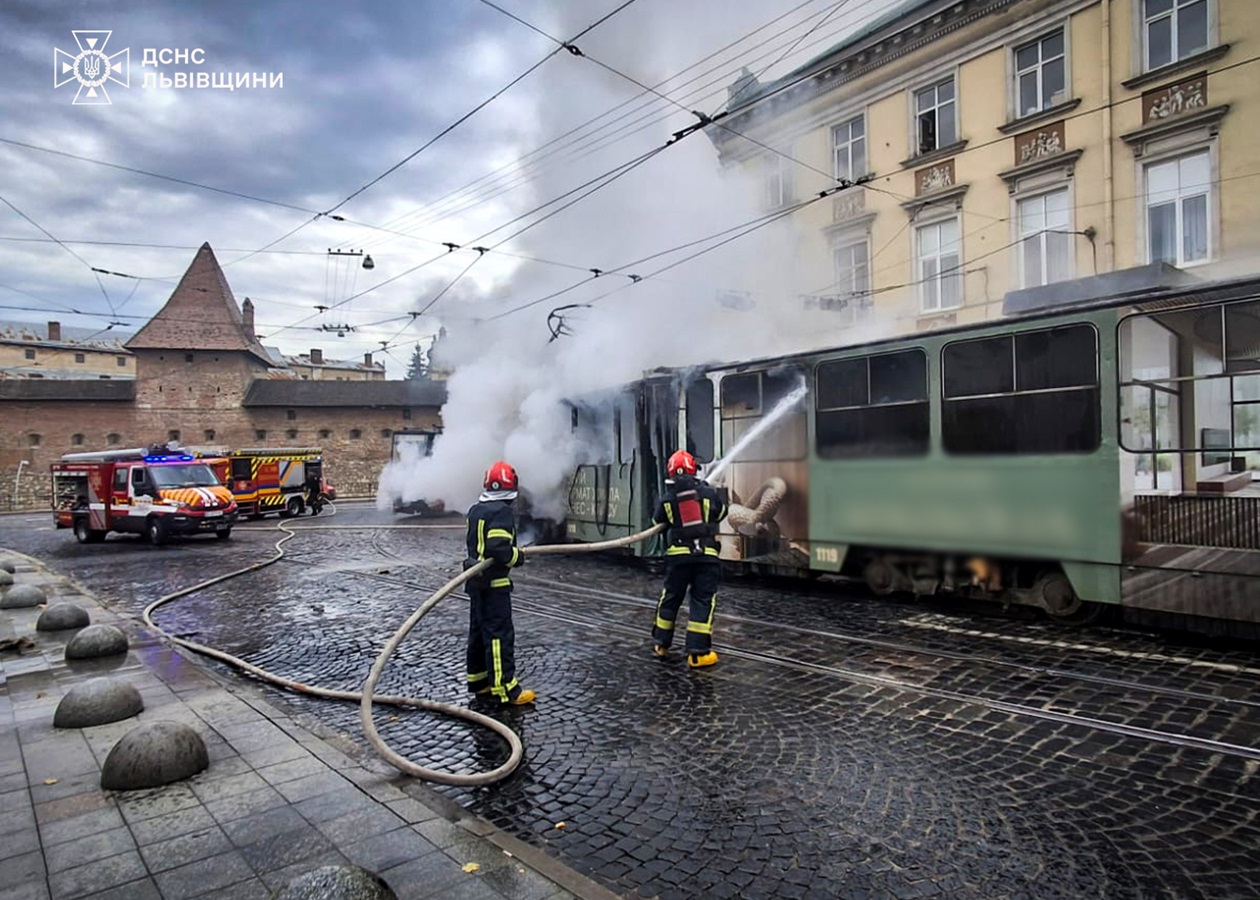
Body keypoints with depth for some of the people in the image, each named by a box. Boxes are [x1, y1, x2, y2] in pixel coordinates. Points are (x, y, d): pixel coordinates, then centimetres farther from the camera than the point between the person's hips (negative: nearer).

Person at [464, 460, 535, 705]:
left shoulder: (476, 510, 10)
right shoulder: (501, 511, -18)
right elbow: (498, 548, -28)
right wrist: (518, 557, -11)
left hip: (476, 580, 9)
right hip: (494, 582, -9)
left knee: (479, 630, 17)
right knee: (500, 634, -6)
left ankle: (478, 680, 27)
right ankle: (505, 688, -3)